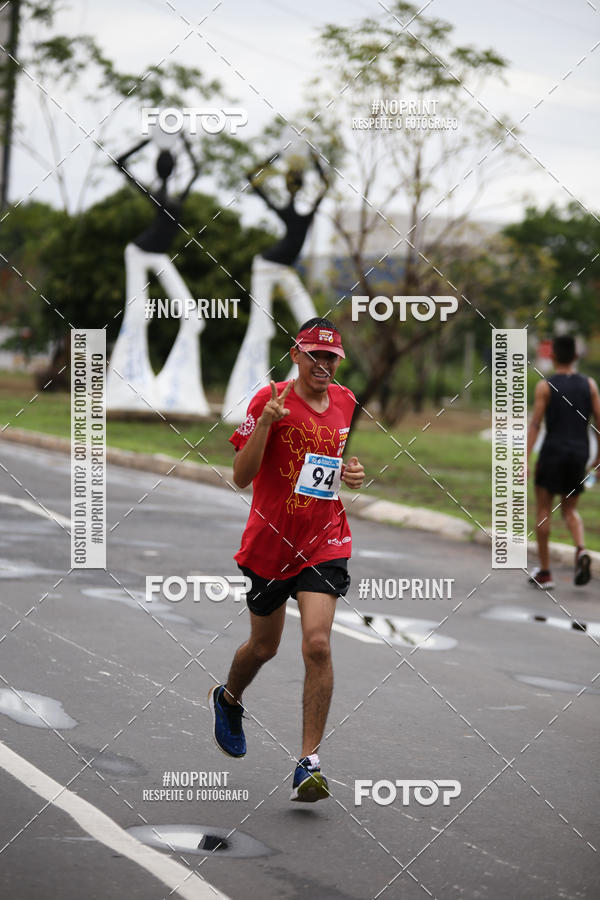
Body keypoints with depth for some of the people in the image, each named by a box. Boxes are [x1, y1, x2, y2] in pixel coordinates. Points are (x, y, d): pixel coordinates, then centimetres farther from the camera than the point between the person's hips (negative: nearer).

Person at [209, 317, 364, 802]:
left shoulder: (346, 402, 4)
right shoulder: (271, 399, -11)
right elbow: (241, 476, -16)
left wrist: (354, 474, 2)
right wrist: (265, 422, -29)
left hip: (325, 541, 2)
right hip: (269, 540, -2)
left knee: (317, 642, -16)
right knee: (264, 647, 15)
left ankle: (309, 763, -12)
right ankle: (228, 698, 50)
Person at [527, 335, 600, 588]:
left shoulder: (545, 387, -6)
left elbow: (535, 425, -11)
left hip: (553, 453, -3)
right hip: (579, 454, 3)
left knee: (542, 510, 9)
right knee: (570, 510, 16)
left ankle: (544, 573, 10)